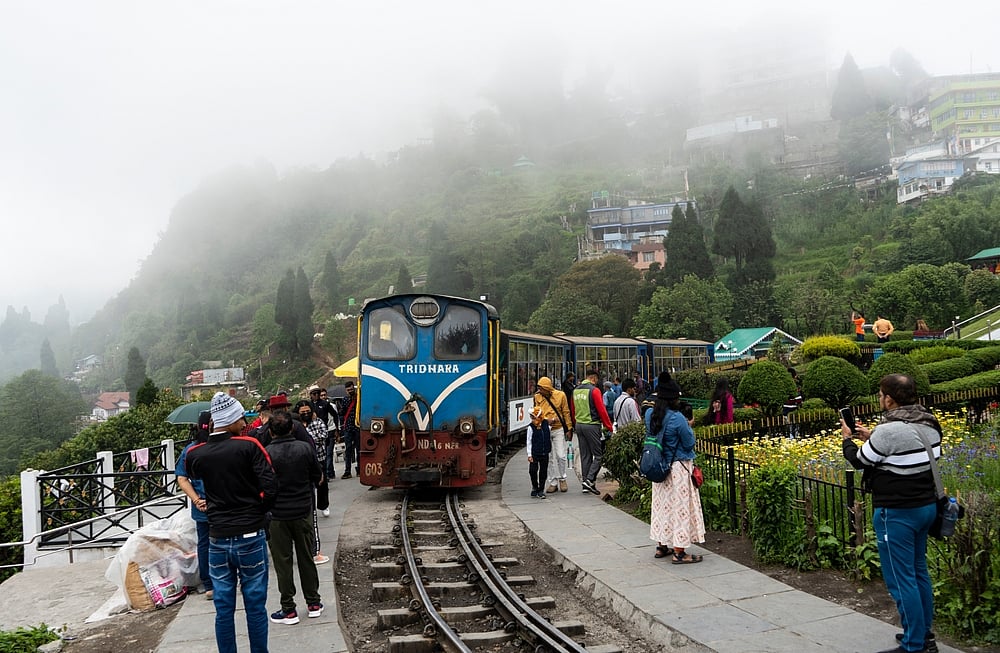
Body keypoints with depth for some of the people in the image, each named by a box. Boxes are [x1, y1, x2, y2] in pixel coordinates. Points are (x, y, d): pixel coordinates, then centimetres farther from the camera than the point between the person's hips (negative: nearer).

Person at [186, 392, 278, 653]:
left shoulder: (195, 454, 0)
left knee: (223, 609, 11)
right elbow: (270, 488, -14)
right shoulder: (249, 446, -11)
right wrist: (257, 512, 3)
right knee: (255, 607, 7)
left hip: (217, 540, 3)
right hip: (250, 537, -3)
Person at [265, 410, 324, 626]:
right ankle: (313, 603, 22)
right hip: (303, 511, 3)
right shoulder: (304, 448, -6)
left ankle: (288, 610, 10)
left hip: (277, 514, -3)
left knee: (283, 562, 6)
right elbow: (318, 478, 3)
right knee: (306, 557, 14)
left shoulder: (266, 454, -15)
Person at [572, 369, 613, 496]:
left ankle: (585, 483, 13)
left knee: (585, 456, 12)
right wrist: (609, 427, -7)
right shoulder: (594, 390, -11)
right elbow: (602, 410, -13)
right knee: (598, 455, 0)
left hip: (579, 425, 7)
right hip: (591, 425, -7)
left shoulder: (576, 390, 11)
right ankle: (589, 480, -12)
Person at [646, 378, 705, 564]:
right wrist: (688, 427, 3)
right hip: (678, 468, -7)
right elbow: (689, 443, -13)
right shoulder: (677, 418, -21)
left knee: (661, 504, 16)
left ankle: (662, 546, 27)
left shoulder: (650, 415, -1)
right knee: (680, 506, 1)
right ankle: (679, 552, 5)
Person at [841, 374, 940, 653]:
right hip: (926, 506, 9)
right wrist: (872, 438, 16)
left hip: (897, 512, -9)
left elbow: (860, 461, -8)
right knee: (919, 572, 20)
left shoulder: (888, 431, -22)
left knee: (901, 579, 0)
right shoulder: (930, 424, 4)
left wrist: (848, 439, 11)